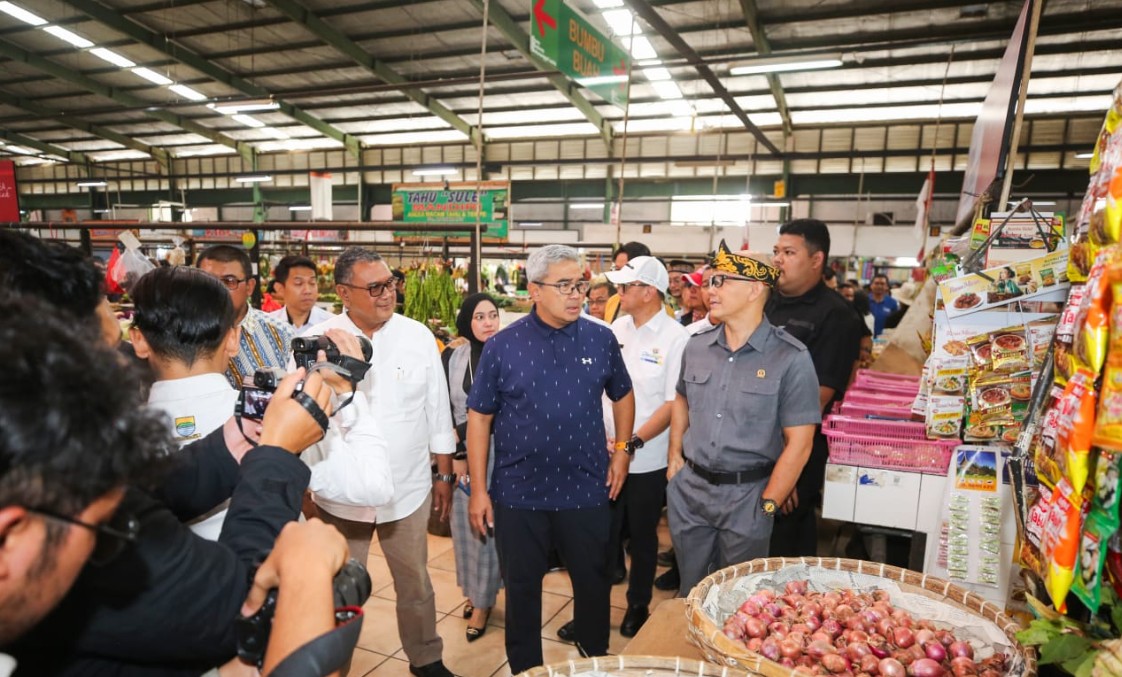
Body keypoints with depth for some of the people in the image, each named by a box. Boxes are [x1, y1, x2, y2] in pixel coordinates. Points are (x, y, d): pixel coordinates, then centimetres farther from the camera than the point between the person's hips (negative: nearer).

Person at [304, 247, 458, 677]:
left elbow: (438, 411, 2)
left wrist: (444, 474, 5)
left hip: (408, 487, 1)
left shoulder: (418, 336, -5)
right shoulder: (315, 342, -10)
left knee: (416, 583, 19)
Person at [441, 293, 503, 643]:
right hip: (463, 454, 2)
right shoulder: (452, 358, 0)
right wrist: (456, 453, -5)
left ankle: (483, 600, 19)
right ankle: (476, 590, 30)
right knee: (467, 525, 10)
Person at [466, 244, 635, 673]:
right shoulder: (502, 345, -8)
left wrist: (622, 450, 5)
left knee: (593, 582, 17)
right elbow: (479, 416, -3)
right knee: (522, 588, 15)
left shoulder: (601, 339, -2)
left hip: (587, 490, 2)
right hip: (517, 493, -1)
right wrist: (479, 489, -4)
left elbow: (622, 395, 13)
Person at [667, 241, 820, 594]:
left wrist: (767, 506, -12)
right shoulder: (697, 345, 2)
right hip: (688, 489, 4)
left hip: (746, 495, -4)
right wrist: (675, 457, 9)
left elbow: (798, 442, -13)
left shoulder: (790, 357, -14)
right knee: (690, 593, 20)